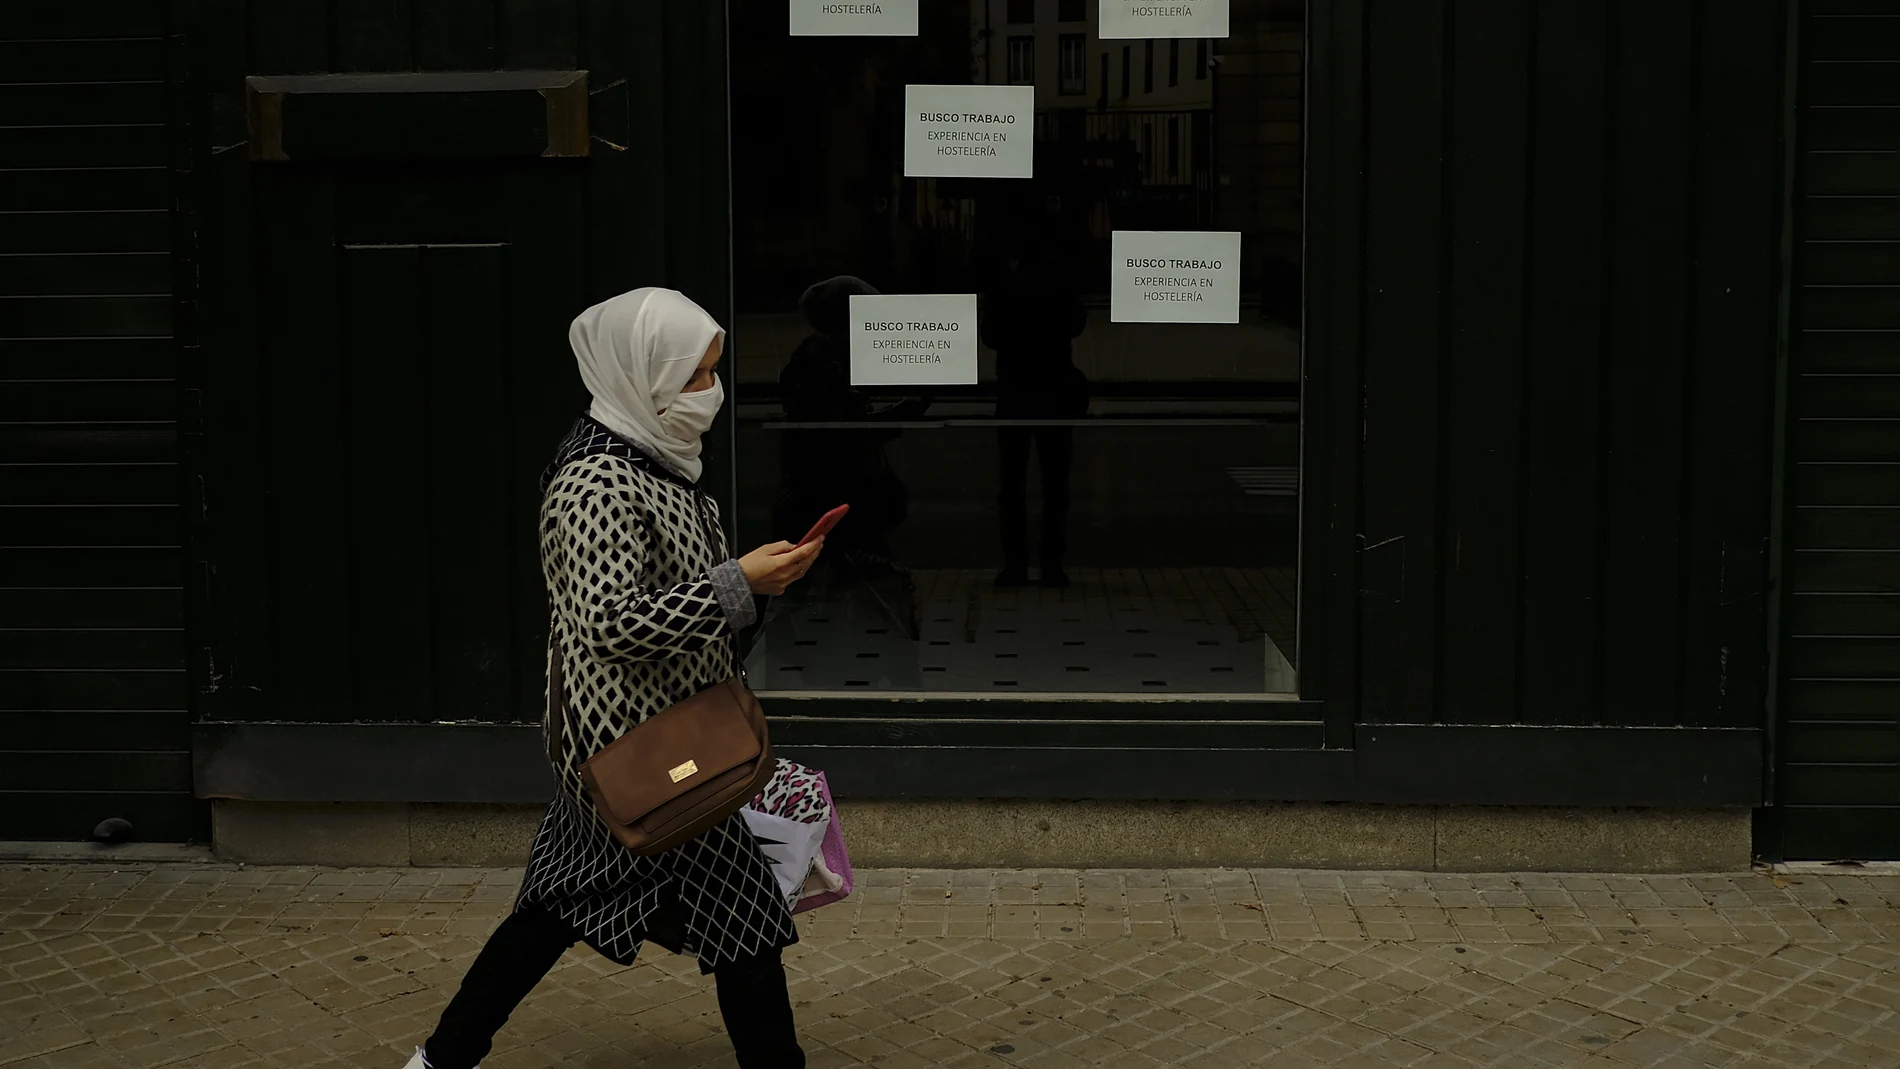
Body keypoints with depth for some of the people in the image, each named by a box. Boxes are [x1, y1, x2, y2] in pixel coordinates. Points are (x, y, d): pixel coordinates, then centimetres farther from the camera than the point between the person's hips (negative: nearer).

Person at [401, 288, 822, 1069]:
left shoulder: (652, 462, 9)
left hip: (616, 740, 10)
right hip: (641, 749, -10)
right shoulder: (598, 484, -22)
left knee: (564, 902, 17)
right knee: (743, 911, -1)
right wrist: (739, 583, -26)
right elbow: (611, 625, -27)